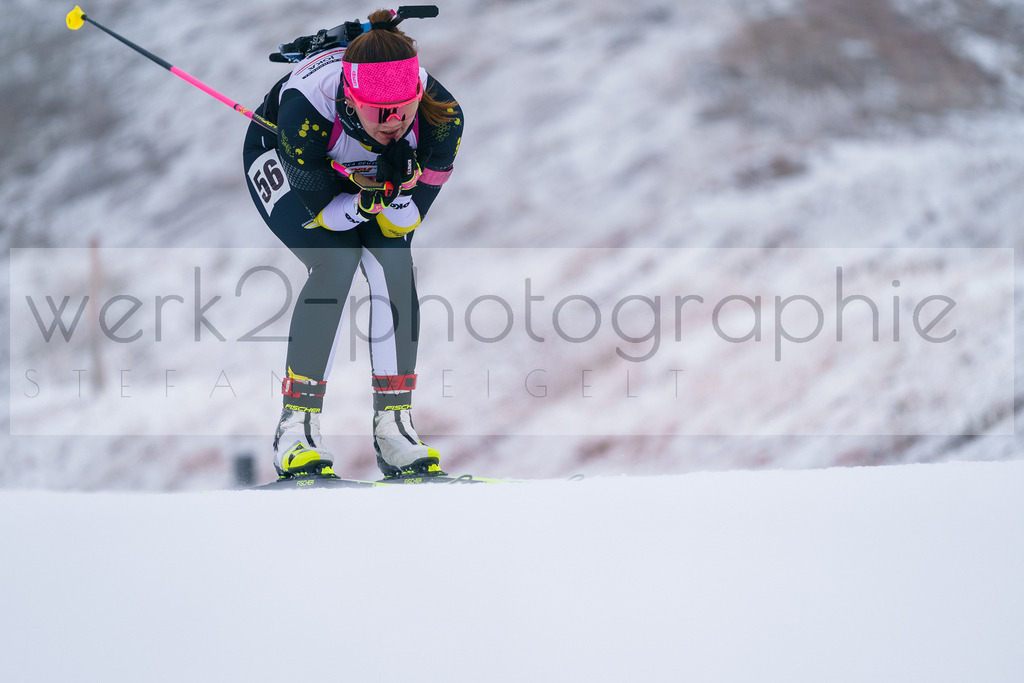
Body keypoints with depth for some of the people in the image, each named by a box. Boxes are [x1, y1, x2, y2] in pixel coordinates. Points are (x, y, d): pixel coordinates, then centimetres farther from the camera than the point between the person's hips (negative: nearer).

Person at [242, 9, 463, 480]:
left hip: (368, 172, 3)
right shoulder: (307, 108, -43)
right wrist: (362, 205, -48)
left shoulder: (441, 117, -34)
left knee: (392, 260, -20)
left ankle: (394, 427, -11)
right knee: (336, 260, -26)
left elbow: (408, 219, -24)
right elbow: (319, 210, -29)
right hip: (280, 161, -3)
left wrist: (397, 190, -45)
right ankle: (296, 428, -19)